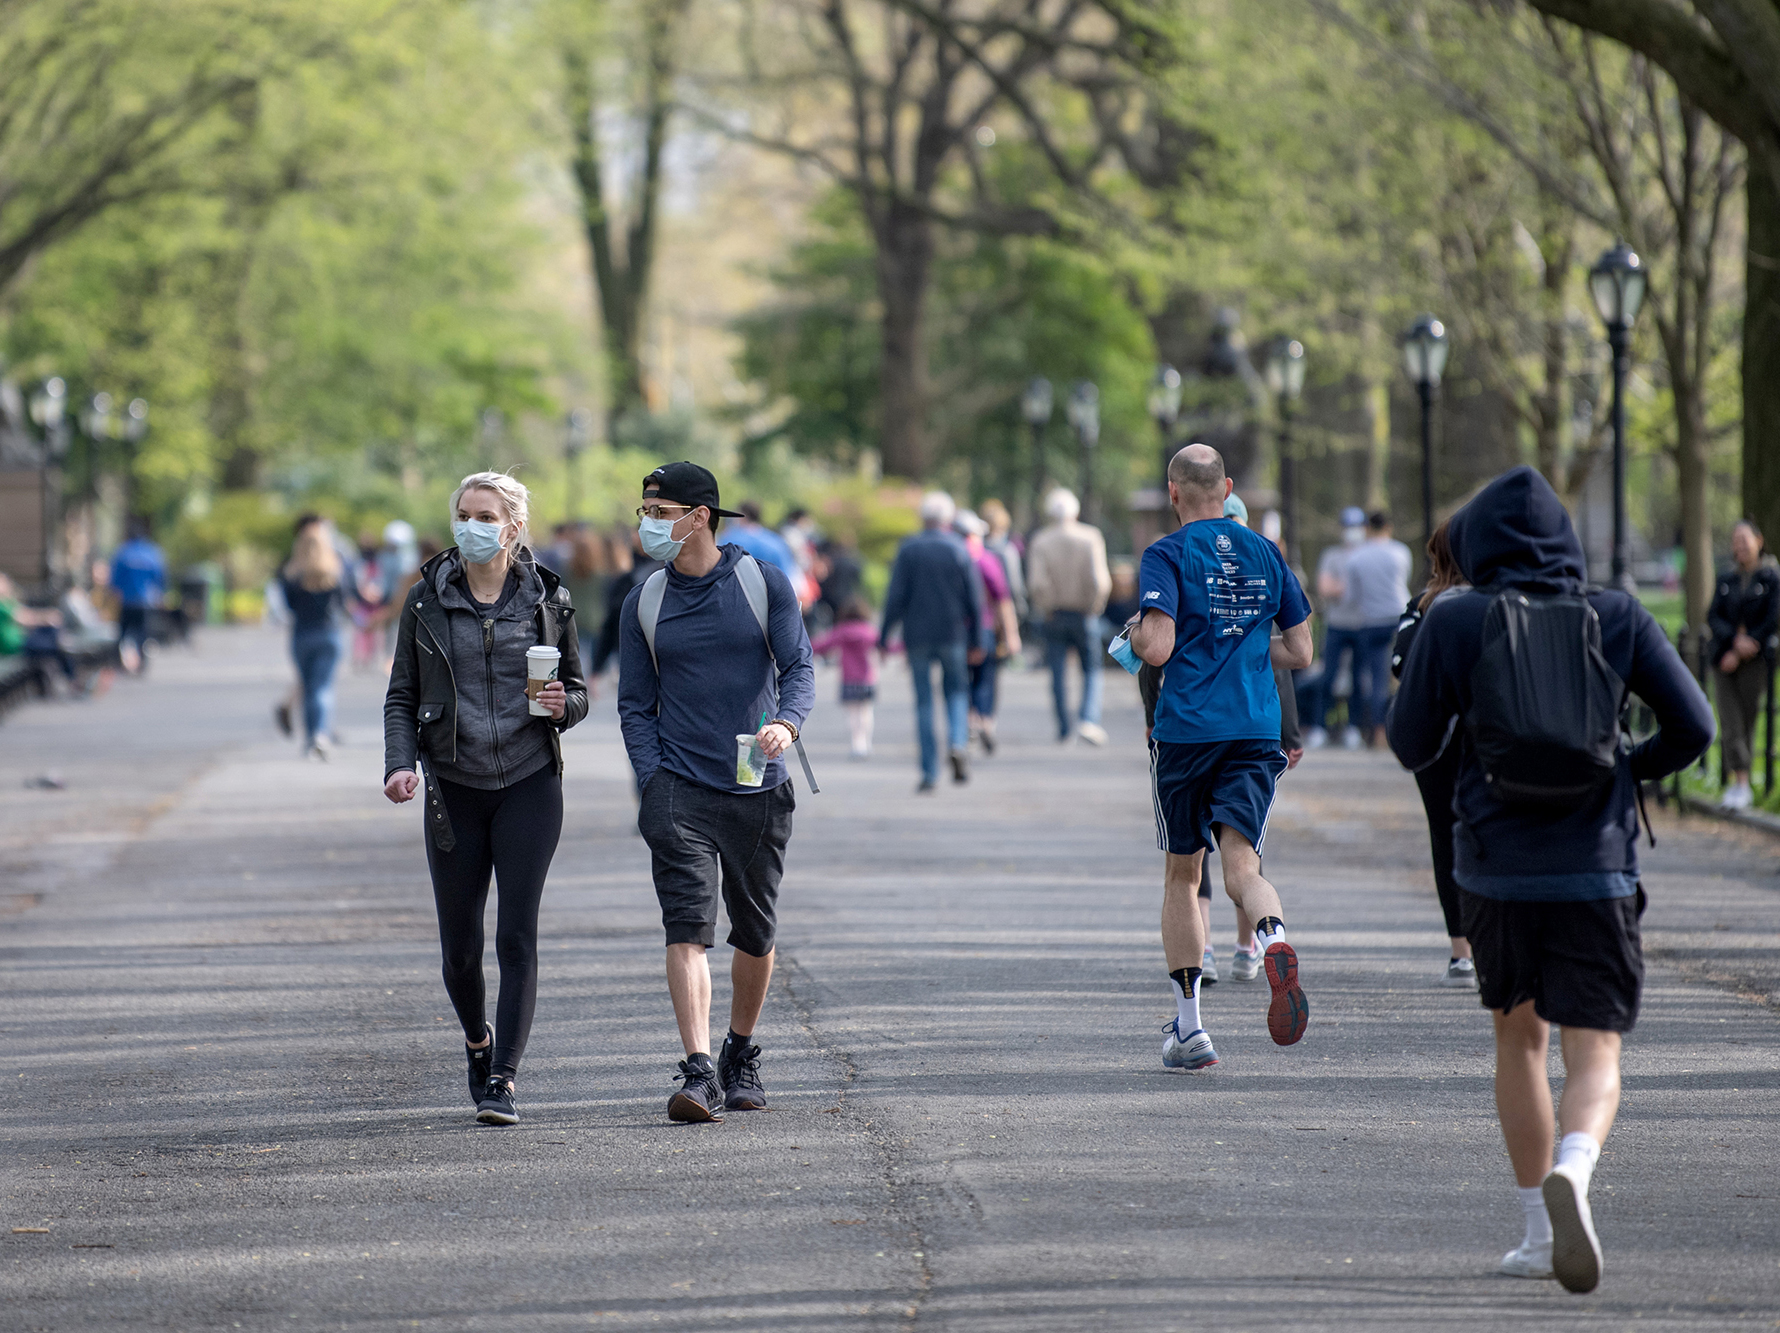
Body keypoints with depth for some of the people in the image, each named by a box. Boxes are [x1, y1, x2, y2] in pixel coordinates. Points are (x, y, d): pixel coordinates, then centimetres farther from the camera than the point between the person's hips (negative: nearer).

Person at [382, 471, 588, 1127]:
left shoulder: (548, 599, 2)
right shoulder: (426, 600, 3)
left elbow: (579, 692, 11)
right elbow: (401, 696, 6)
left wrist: (563, 705, -12)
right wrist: (400, 763, -10)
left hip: (530, 784, -1)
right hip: (455, 787, 1)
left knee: (517, 936, -9)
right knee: (459, 944, 4)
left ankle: (503, 1080, -7)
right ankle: (477, 1041, 33)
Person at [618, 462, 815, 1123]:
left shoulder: (764, 583, 1)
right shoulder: (644, 603, 5)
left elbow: (798, 667, -3)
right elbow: (636, 704, 7)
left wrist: (787, 724, -25)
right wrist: (654, 783, -6)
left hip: (758, 788, 0)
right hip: (680, 789, 0)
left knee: (755, 932, 11)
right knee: (687, 925, -16)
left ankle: (741, 1055, 32)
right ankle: (698, 1074, -23)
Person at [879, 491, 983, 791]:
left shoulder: (908, 550, -3)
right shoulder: (960, 551, -1)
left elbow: (896, 597, -7)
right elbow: (974, 599, 1)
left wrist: (884, 635, -1)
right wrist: (975, 640, 8)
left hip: (917, 634, 0)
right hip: (953, 634, 0)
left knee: (924, 701, 5)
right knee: (956, 690, 16)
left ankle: (929, 771, 3)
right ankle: (958, 741, -12)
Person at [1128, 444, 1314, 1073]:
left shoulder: (1167, 555, -4)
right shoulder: (1264, 553, 10)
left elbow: (1157, 647, -16)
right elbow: (1301, 651, 13)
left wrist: (1135, 635, 6)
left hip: (1184, 731, -2)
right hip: (1256, 731, 3)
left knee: (1182, 875, 10)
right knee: (1241, 863, -6)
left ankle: (1188, 1028, 13)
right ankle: (1273, 937, -41)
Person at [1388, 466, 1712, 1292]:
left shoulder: (1453, 622, -3)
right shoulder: (1617, 618, 1)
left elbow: (1412, 746, 2)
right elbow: (1692, 727, 0)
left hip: (1495, 870, 1)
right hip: (1596, 870, -1)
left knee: (1518, 1040, 19)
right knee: (1595, 1052, 0)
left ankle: (1540, 1233, 20)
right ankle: (1572, 1172, -31)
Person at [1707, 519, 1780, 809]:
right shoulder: (1726, 577, 13)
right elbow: (1713, 617, 7)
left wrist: (1738, 653, -10)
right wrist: (1735, 640, -12)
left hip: (1755, 659, -3)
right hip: (1725, 659, 3)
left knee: (1747, 721, -1)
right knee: (1731, 722, -7)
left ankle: (1739, 786, 3)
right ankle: (1740, 783, -8)